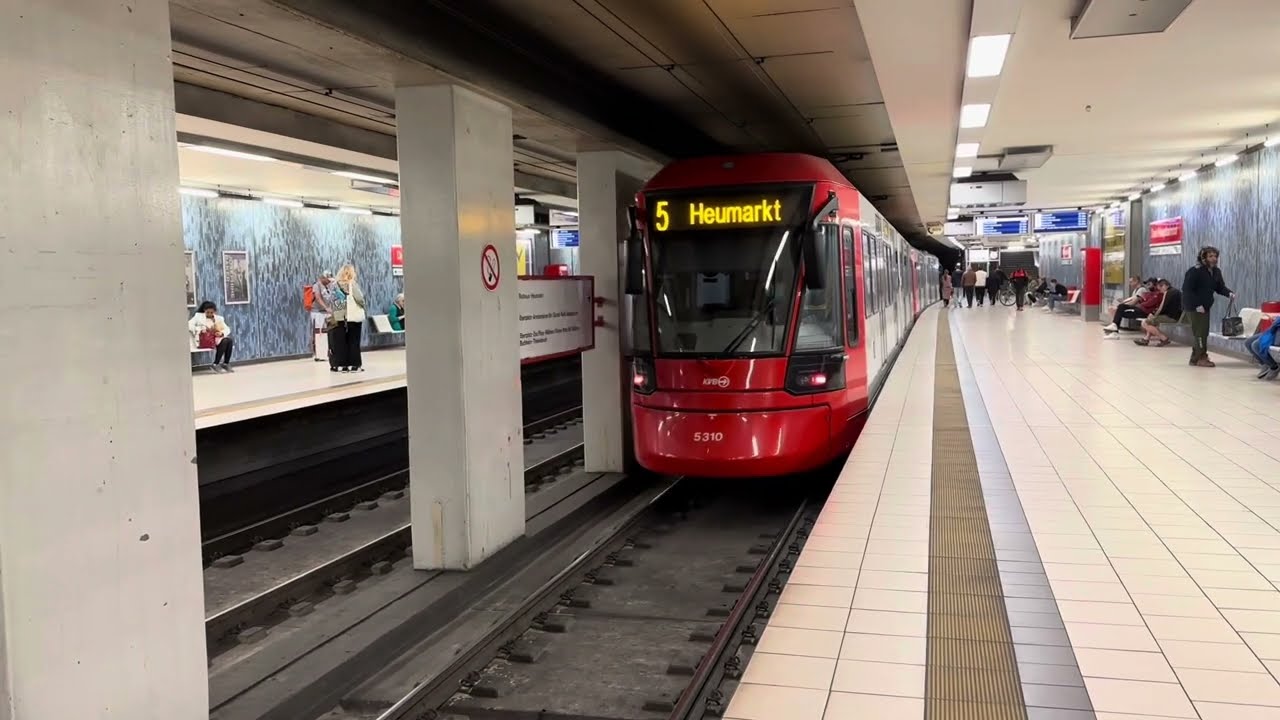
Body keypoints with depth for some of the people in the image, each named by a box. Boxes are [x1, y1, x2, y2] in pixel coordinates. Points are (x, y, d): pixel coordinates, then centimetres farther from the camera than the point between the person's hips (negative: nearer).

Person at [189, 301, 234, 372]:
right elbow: (190, 324, 0)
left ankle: (226, 364, -22)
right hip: (204, 339, -4)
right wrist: (199, 330, -16)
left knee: (229, 340, -29)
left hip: (217, 338, 4)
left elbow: (227, 329, 10)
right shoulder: (198, 315, 12)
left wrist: (221, 333, -13)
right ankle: (216, 364, -27)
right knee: (224, 341, -32)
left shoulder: (218, 318, 19)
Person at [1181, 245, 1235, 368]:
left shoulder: (1216, 272, 7)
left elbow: (1220, 287, 11)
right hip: (1193, 307, -8)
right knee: (1199, 332, -10)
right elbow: (1187, 290, -20)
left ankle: (1195, 357, 21)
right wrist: (1197, 305, -23)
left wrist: (1229, 293, -12)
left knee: (1203, 332, 12)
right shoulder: (1194, 271, -17)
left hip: (1205, 307, 8)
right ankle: (1200, 358, -4)